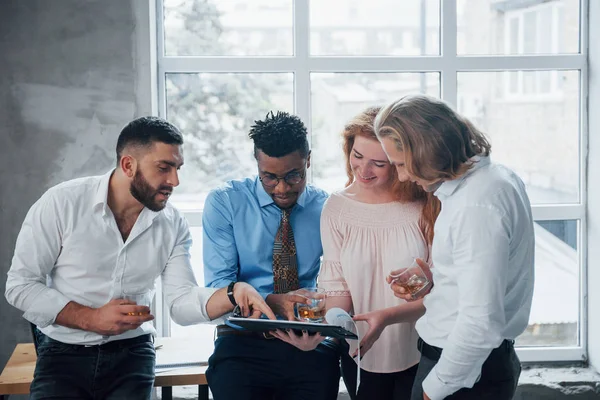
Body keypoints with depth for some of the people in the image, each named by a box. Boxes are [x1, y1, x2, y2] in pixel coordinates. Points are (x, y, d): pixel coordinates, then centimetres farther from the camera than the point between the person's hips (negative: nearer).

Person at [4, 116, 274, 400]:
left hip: (132, 353, 2)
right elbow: (20, 285, -7)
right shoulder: (61, 203, -11)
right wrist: (92, 319, -16)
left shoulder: (173, 225, 0)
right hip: (64, 354, -2)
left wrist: (234, 294, -27)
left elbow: (181, 304, -8)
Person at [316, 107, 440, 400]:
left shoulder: (426, 206, -13)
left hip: (422, 358, -2)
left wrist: (388, 316, -26)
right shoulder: (336, 208, -5)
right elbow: (338, 288, -3)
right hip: (362, 358, 2)